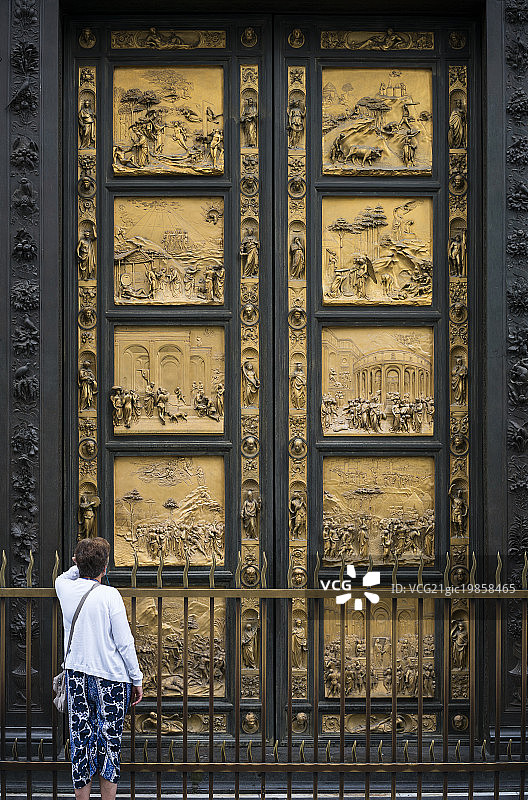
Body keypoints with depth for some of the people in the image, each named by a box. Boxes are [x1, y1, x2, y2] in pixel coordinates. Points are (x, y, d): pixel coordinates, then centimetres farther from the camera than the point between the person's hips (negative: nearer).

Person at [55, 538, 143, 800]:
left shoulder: (66, 589, -1)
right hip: (111, 679, -4)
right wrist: (137, 679, -2)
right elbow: (124, 642, -10)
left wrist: (82, 564, 14)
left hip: (76, 676, 4)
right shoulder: (109, 595, -13)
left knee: (81, 743, 9)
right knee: (109, 745, 5)